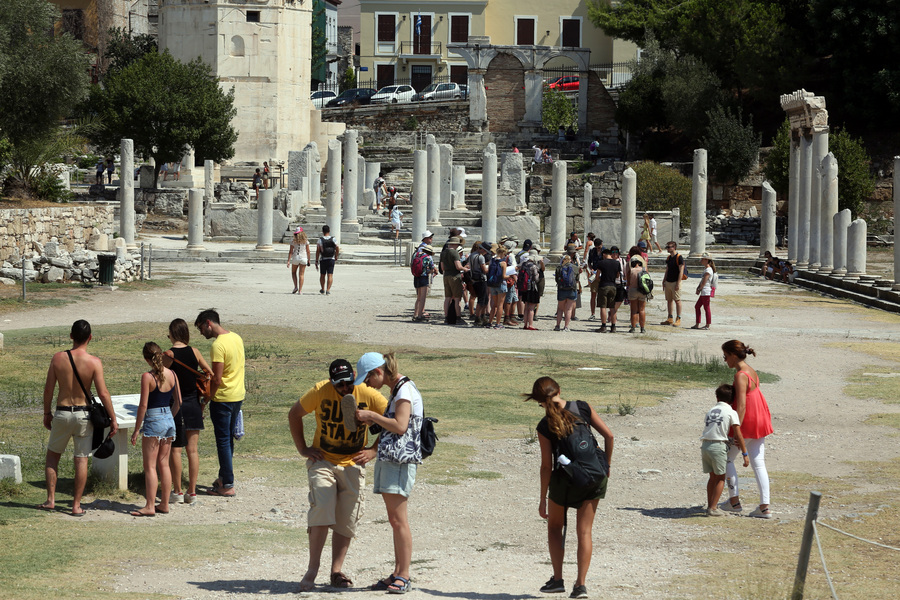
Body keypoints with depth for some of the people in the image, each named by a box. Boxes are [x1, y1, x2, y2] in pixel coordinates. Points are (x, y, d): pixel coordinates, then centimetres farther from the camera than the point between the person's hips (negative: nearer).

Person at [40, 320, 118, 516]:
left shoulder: (58, 358, -6)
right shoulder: (94, 362, -12)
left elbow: (48, 389, 0)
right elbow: (103, 394, -13)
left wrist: (47, 413, 13)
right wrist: (113, 419, -5)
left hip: (62, 413, 1)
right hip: (84, 414, -1)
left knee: (52, 455, 19)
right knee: (81, 460, 6)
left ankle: (51, 500, 16)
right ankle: (76, 506, 9)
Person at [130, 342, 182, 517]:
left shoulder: (148, 376, -15)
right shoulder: (172, 374, 3)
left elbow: (143, 405, -14)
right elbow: (178, 402, 9)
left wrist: (136, 429, -8)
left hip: (153, 422, -6)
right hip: (169, 421, 6)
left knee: (150, 465, -1)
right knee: (164, 464, 13)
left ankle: (150, 506, -3)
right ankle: (164, 504, 17)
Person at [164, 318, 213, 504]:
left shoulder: (167, 355, -11)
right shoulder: (194, 352, 0)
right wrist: (205, 400, 10)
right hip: (193, 404, 4)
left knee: (175, 450, 5)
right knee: (193, 450, 7)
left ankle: (177, 492, 8)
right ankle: (192, 492, 10)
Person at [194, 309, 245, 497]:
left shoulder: (218, 345, -20)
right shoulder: (236, 338, 8)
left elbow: (217, 379, -21)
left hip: (223, 397, -9)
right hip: (238, 395, 9)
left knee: (223, 441, -2)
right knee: (228, 438, 18)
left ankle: (228, 485, 1)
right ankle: (224, 477, 27)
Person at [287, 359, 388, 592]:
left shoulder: (368, 394, -11)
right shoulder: (320, 391, -12)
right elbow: (294, 414, 3)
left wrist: (375, 449, -7)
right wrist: (302, 448, -1)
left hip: (353, 464, 2)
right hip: (322, 461, -2)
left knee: (347, 520, 0)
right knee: (321, 510, -18)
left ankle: (336, 572, 9)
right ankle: (312, 570, -10)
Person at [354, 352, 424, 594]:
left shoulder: (405, 389, -10)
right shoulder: (396, 391, 20)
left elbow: (400, 426, -19)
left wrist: (372, 415, -11)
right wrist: (371, 421, 14)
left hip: (400, 460, -10)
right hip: (388, 458, 10)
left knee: (399, 520, -10)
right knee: (394, 520, 9)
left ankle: (404, 577, -9)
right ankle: (397, 574, 11)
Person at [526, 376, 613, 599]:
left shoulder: (544, 427, -12)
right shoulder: (582, 408, -5)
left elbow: (546, 466, -9)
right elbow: (608, 435, -3)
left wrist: (543, 499, -1)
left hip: (564, 480, -2)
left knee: (554, 526, 20)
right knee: (584, 531, 8)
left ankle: (558, 579, 18)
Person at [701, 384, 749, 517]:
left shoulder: (711, 411, 20)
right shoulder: (731, 412, 2)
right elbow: (738, 435, -2)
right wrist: (745, 453, 3)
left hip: (705, 445, 5)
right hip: (718, 446, -5)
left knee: (713, 477, 18)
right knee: (720, 478, 7)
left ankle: (709, 506, 19)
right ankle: (713, 508, 2)